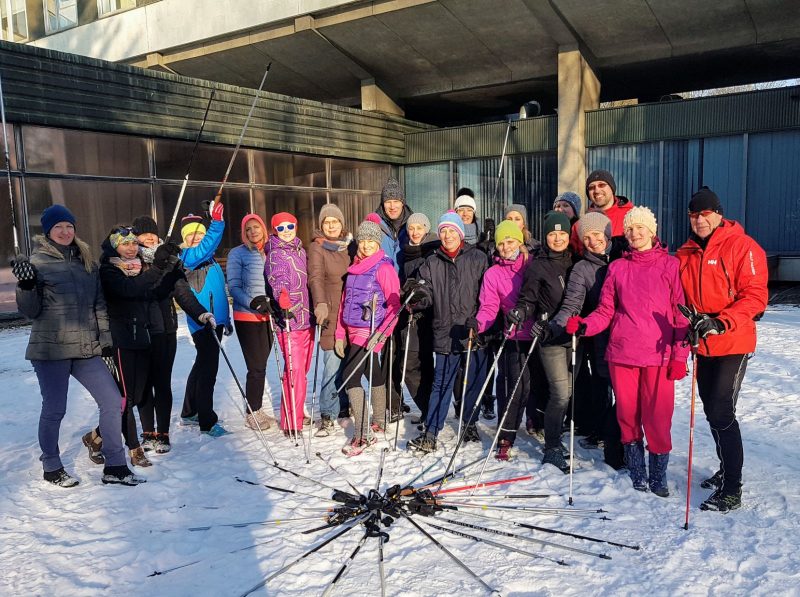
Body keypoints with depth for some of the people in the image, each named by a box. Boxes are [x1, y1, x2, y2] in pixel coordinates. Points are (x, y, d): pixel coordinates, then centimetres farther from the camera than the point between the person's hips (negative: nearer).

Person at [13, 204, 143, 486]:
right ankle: (52, 468, 27)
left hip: (86, 349, 5)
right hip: (51, 349, -4)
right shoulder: (38, 262, -3)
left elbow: (99, 304, 14)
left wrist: (105, 338, 10)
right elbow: (30, 311, -7)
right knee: (55, 409, 5)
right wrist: (26, 286, -24)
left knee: (112, 400, 1)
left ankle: (115, 466, 12)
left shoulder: (86, 261, 10)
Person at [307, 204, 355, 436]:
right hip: (331, 313, -4)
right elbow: (315, 277, -15)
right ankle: (327, 415, 2)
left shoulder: (351, 245, 14)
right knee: (333, 363, -8)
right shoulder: (317, 248, 0)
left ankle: (344, 403, 26)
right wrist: (320, 303, -31)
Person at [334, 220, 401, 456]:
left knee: (350, 376, -14)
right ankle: (379, 422, 35)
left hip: (370, 331, -7)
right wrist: (340, 335, 11)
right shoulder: (355, 267, 12)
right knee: (373, 374, 19)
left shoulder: (384, 268, -9)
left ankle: (363, 434, -9)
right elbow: (345, 301, 14)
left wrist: (381, 334, -20)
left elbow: (394, 305, -12)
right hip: (352, 330, 7)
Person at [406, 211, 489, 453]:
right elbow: (427, 295, 4)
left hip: (474, 333, -1)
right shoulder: (432, 263, 9)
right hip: (445, 333, 1)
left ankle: (470, 424, 31)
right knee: (441, 385, 4)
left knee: (474, 382, 11)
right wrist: (416, 298, -19)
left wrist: (480, 322, -14)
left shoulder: (477, 259, 2)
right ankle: (430, 435, 6)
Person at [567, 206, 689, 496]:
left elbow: (681, 313, 2)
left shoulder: (670, 265, 4)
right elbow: (606, 311, 9)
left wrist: (680, 355, -4)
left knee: (658, 417, -2)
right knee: (627, 414, 8)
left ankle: (658, 474, 18)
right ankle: (636, 470, 26)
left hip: (659, 354, -2)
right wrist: (583, 325, -10)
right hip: (621, 352, 2)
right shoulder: (617, 268, 11)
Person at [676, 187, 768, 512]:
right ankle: (726, 470, 33)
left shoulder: (742, 247, -9)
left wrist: (721, 322, -26)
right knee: (711, 411, 15)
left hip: (733, 344, -7)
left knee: (721, 413, -10)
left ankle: (731, 491, 0)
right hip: (703, 345, 7)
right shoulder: (685, 254, 9)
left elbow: (755, 296, -14)